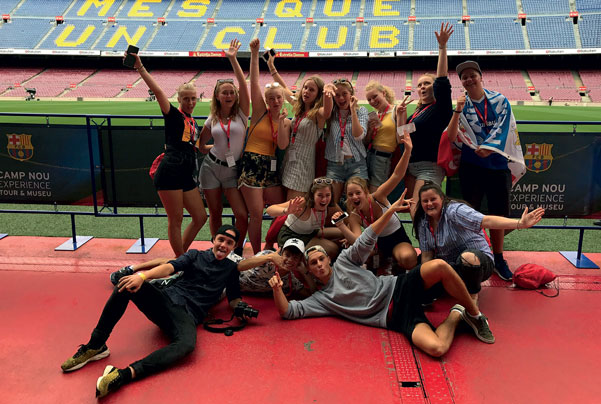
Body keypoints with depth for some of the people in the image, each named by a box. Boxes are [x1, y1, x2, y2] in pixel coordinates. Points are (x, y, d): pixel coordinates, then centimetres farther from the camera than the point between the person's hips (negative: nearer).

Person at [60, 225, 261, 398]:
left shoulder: (231, 268, 18)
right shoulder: (196, 255, 15)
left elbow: (234, 302, 17)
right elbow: (169, 267, -2)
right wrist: (142, 275, -21)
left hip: (187, 315, -1)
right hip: (166, 299, 2)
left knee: (187, 344, -38)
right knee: (127, 285, -25)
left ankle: (125, 374, -47)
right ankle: (95, 346, -16)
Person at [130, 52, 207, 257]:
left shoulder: (193, 123, 20)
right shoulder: (173, 115, -1)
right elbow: (157, 91, -14)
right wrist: (140, 68, -21)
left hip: (186, 176, 8)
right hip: (169, 173, -8)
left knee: (200, 217, 10)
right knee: (176, 219, -1)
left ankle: (181, 256, 24)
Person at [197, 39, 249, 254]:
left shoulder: (241, 113, -2)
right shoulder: (212, 119, 5)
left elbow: (243, 85, -16)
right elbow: (200, 142, 16)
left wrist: (233, 60, -21)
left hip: (233, 170, -2)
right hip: (211, 167, 2)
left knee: (242, 215, -11)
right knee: (215, 214, 9)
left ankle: (237, 252, 11)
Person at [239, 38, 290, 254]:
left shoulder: (286, 121, 9)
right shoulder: (260, 111, 1)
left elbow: (282, 145, -6)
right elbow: (254, 82, -8)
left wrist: (281, 121, -13)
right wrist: (255, 54, -14)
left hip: (271, 167, 4)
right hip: (252, 164, -4)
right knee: (256, 214, -4)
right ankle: (257, 256, 10)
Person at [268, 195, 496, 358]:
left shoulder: (343, 261, 12)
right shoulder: (321, 299, 11)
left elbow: (366, 240, 1)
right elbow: (288, 311, 3)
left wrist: (391, 210, -12)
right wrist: (277, 289, -17)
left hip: (399, 289, 1)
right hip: (395, 318, -1)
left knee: (439, 266, -31)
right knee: (437, 348, -32)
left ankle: (473, 313, -6)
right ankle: (455, 316, 2)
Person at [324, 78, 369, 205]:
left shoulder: (361, 111, 6)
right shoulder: (331, 112, 8)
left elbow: (359, 135, -9)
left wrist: (353, 109, -9)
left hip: (356, 163, -1)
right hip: (334, 164, 1)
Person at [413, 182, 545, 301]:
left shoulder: (455, 210, -18)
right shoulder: (423, 223, 1)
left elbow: (486, 221, -31)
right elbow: (427, 255, 2)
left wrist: (520, 223, -44)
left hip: (477, 261, -7)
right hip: (449, 267, 7)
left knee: (467, 257, -40)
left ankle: (473, 296, -14)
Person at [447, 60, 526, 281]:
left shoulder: (500, 100, 4)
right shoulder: (462, 106, 3)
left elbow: (502, 129, -6)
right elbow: (451, 137, -10)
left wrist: (487, 147, -19)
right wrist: (458, 111, -22)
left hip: (498, 164, 1)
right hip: (471, 165, 0)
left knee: (499, 213, 6)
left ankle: (498, 259, 18)